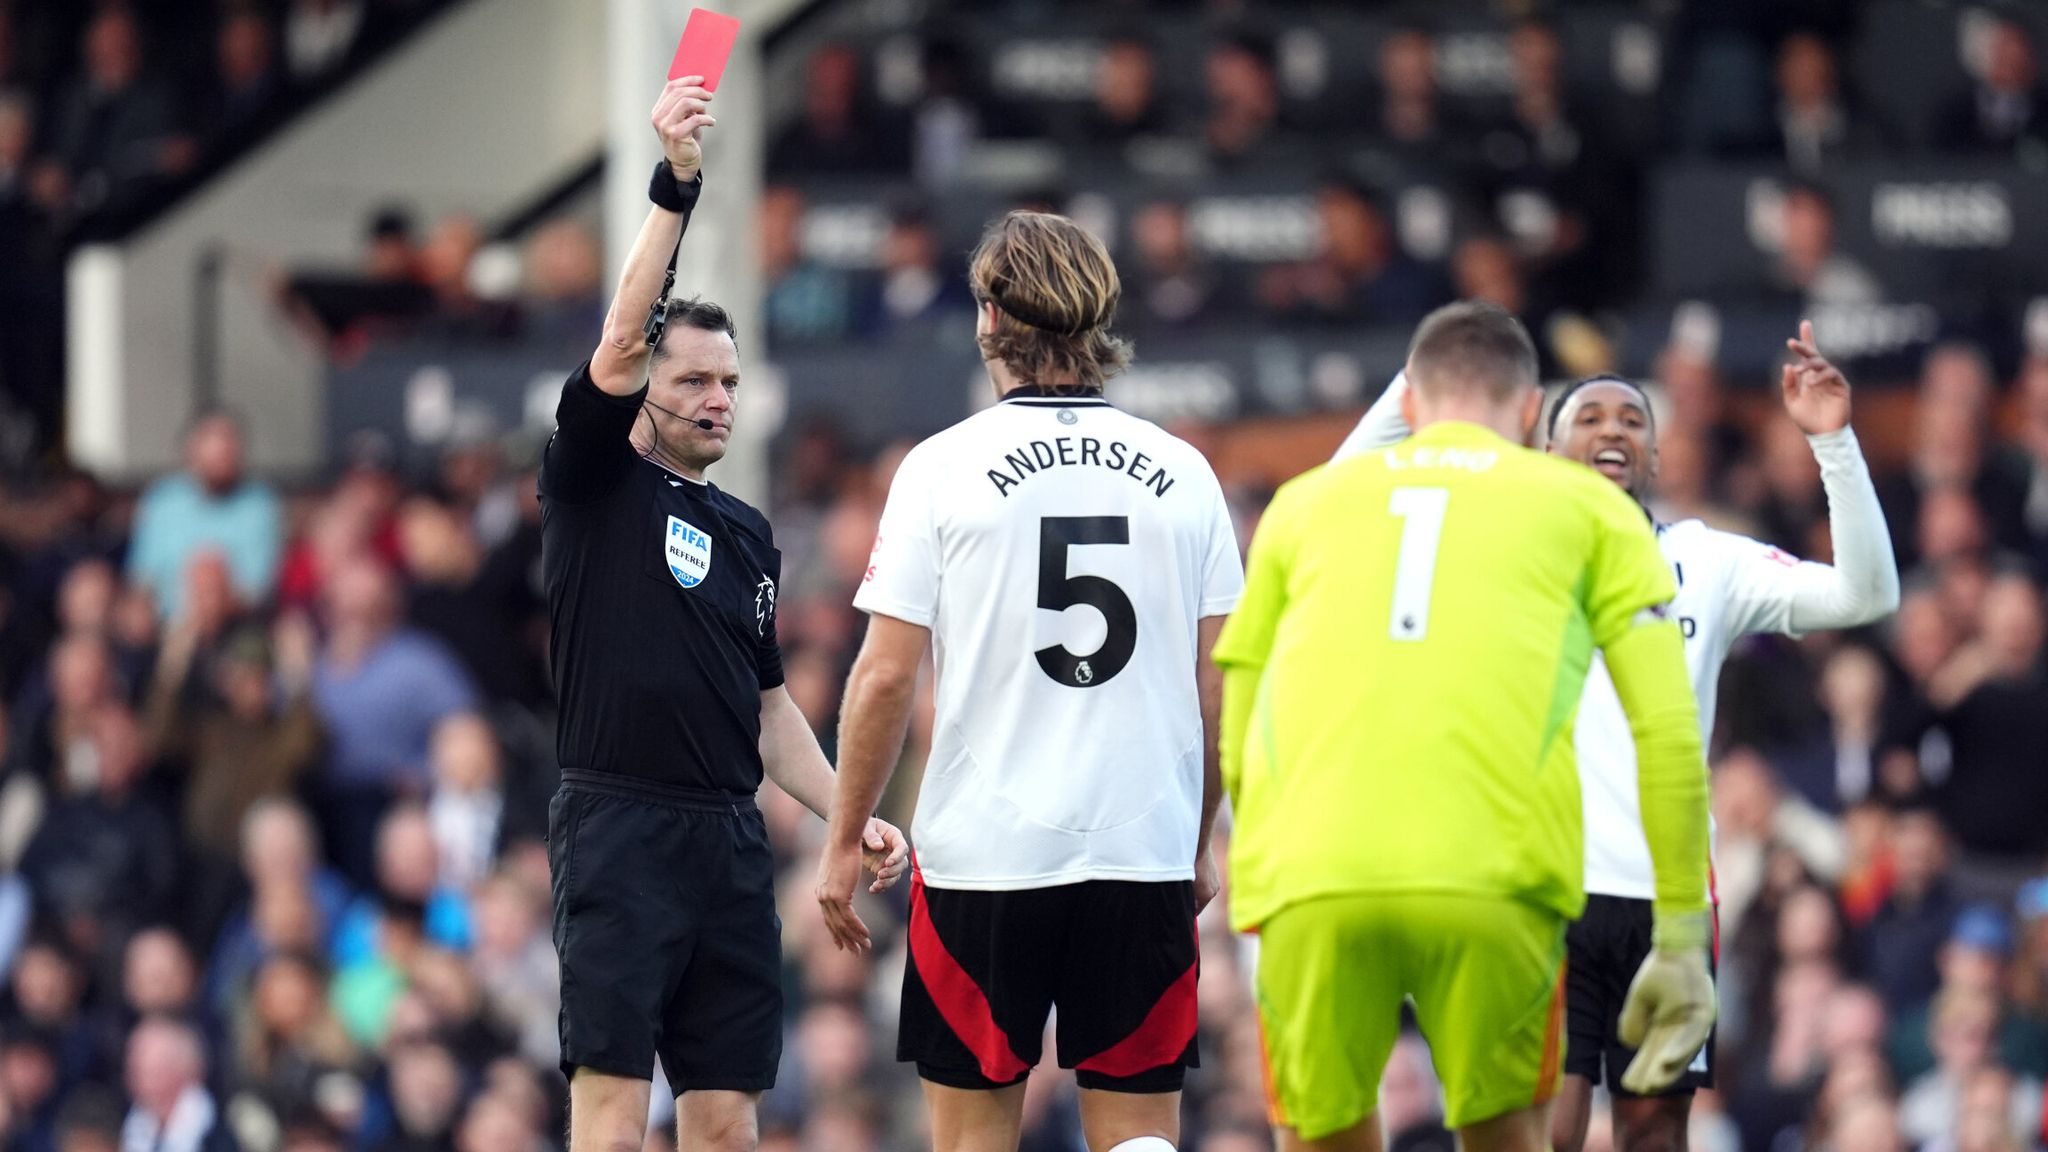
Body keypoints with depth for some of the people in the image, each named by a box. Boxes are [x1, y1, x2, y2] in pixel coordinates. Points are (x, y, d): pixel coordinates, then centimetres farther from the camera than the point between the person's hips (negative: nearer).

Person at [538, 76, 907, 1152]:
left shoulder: (748, 535, 21)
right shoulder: (596, 485, 2)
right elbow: (621, 341, -13)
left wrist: (850, 816, 13)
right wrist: (674, 186, -22)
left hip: (730, 841, 6)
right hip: (619, 824, -6)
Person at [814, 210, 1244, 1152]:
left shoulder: (945, 467, -4)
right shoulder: (1181, 472, 4)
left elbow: (886, 675, -5)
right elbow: (1218, 683, 6)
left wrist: (844, 842, 4)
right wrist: (1200, 843, 17)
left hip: (981, 853, -2)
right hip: (1146, 852, 2)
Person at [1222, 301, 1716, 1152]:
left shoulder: (1306, 502, 27)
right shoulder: (1586, 506, 22)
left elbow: (1236, 744, 27)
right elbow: (1670, 734, 13)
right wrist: (1682, 941, 14)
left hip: (1307, 883, 1)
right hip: (1494, 881, -1)